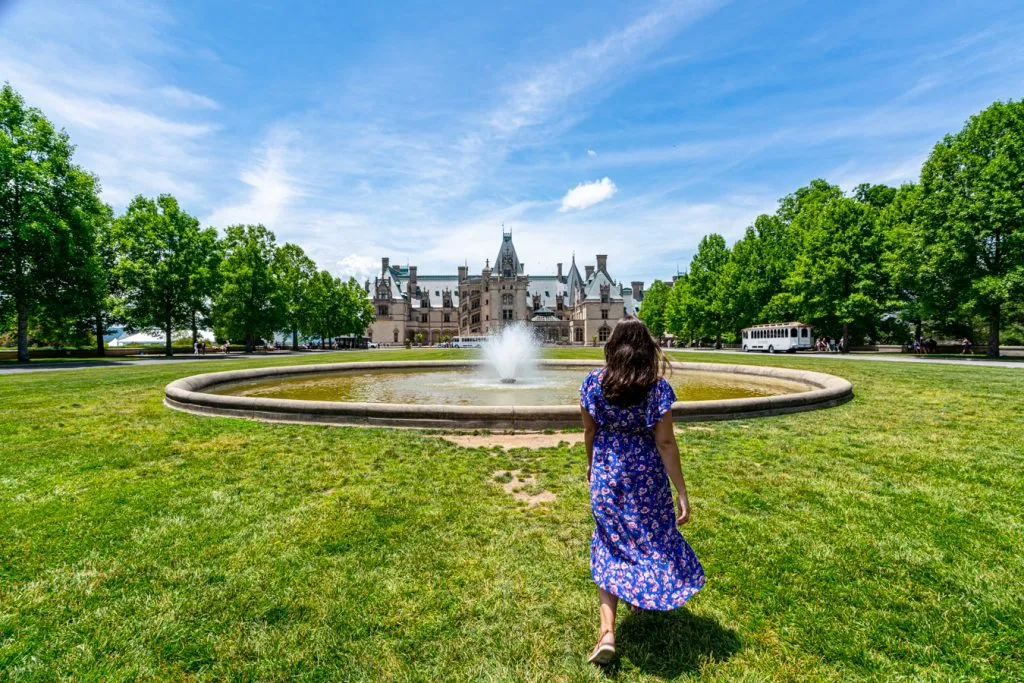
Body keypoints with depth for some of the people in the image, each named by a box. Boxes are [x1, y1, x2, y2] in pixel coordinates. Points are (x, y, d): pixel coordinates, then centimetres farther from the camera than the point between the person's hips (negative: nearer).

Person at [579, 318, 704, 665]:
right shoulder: (657, 387, -15)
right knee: (652, 537, 25)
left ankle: (607, 631, 8)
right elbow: (665, 443, -14)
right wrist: (682, 492, -7)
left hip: (605, 473, 1)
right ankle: (644, 596, 49)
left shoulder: (594, 382, -9)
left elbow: (589, 432, 1)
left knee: (610, 546, 14)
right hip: (646, 476, -1)